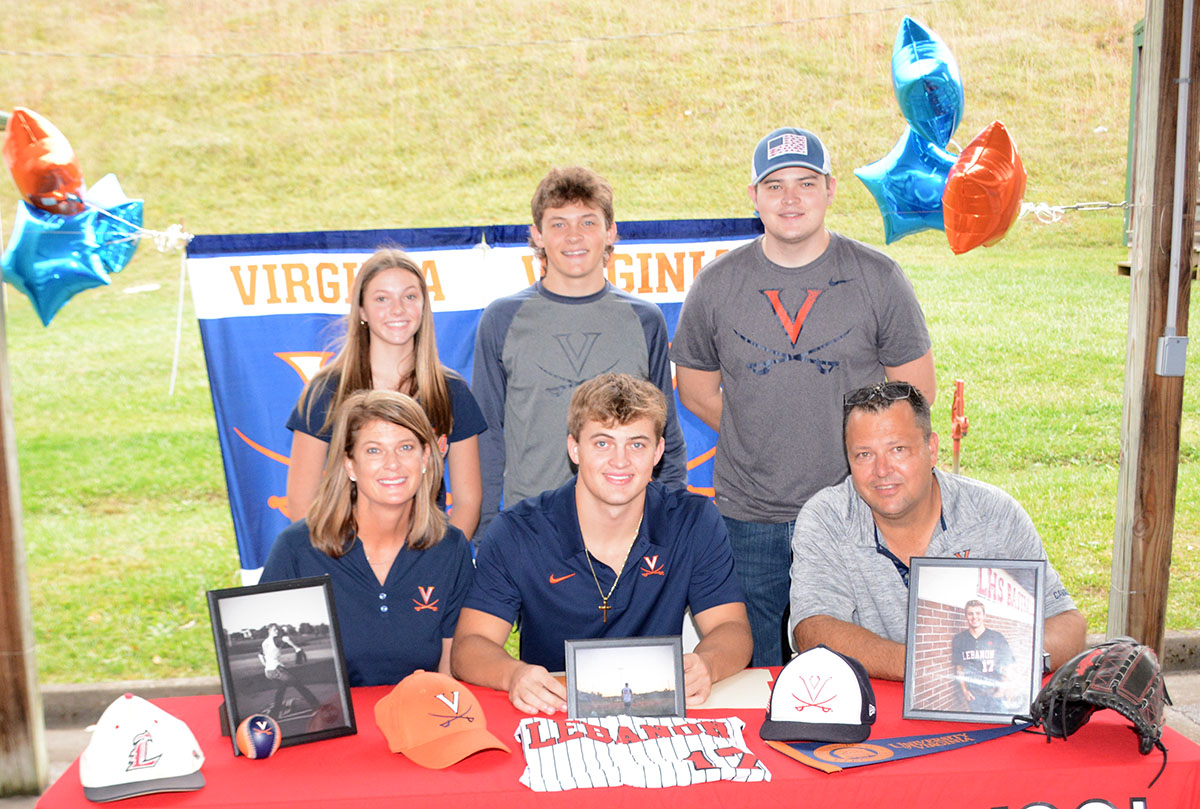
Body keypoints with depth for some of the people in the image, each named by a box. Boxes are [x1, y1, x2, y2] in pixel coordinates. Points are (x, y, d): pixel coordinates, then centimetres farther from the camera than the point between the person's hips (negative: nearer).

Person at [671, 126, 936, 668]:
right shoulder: (716, 286, 1)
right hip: (749, 520, 1)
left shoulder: (878, 278, -1)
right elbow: (695, 390, 11)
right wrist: (759, 439, 2)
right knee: (751, 679, 11)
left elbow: (916, 391, 5)